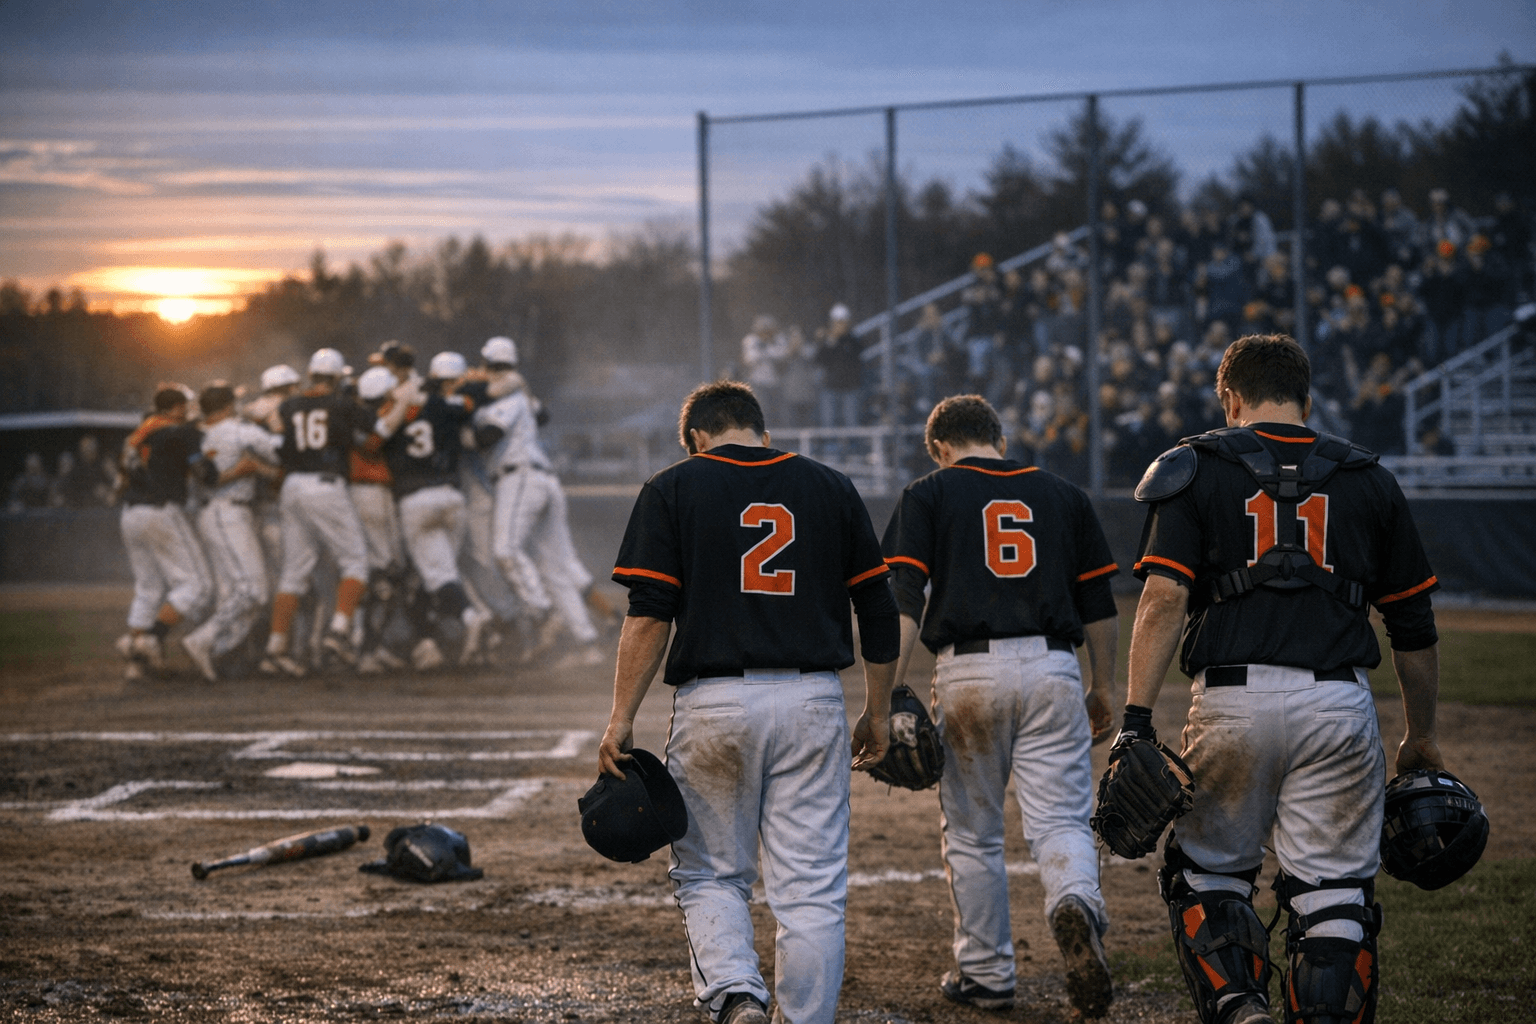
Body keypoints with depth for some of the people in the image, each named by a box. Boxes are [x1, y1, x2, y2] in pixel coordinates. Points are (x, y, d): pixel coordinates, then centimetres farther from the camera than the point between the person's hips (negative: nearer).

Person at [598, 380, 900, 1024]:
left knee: (708, 873, 11)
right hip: (812, 704, 2)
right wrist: (878, 713, 19)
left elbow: (648, 615, -6)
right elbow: (878, 611, 11)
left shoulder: (673, 489, 3)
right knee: (811, 886, 4)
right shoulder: (831, 489, 11)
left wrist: (621, 721, -5)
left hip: (714, 701, -2)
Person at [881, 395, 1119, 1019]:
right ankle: (1077, 905, -31)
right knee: (1061, 819, 0)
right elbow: (1100, 605, 15)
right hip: (1053, 672, 1)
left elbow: (904, 600, -6)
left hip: (968, 673, -1)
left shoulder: (929, 495, 7)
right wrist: (1103, 692, 24)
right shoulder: (1064, 495, 15)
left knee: (972, 833, 11)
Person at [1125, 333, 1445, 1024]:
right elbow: (1414, 626, 16)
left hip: (1236, 702, -1)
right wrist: (1420, 739, 26)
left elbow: (1165, 598, -7)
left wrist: (1136, 719, -10)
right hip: (1339, 702, 1)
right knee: (1333, 893, 5)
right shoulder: (1367, 480, 15)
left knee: (1208, 873, 13)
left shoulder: (1197, 468, 7)